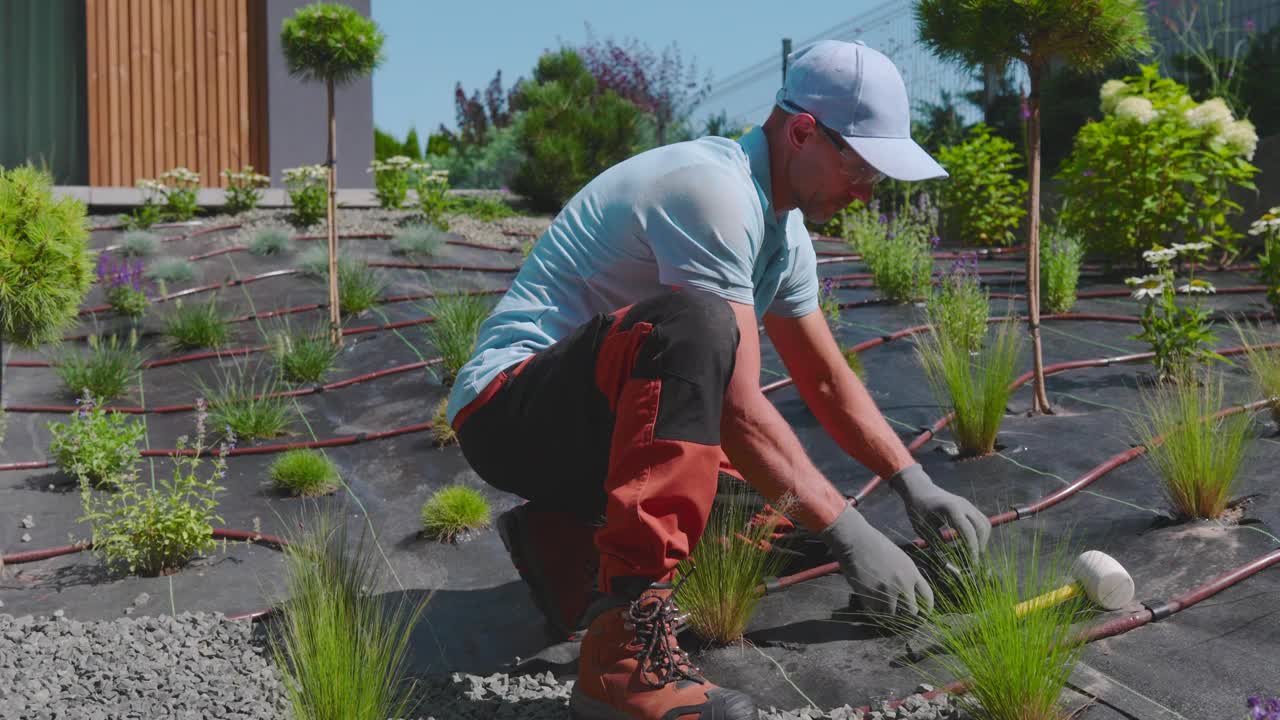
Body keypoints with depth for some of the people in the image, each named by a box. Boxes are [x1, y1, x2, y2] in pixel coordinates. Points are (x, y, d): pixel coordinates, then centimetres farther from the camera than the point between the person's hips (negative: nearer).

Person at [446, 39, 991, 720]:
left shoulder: (784, 232, 9)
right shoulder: (713, 189, -21)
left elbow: (827, 380, 18)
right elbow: (736, 407, -26)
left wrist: (915, 485, 10)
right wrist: (848, 534, -23)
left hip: (598, 428, 10)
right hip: (507, 405, -10)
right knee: (695, 328, -36)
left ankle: (566, 541, 14)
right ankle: (628, 652, -42)